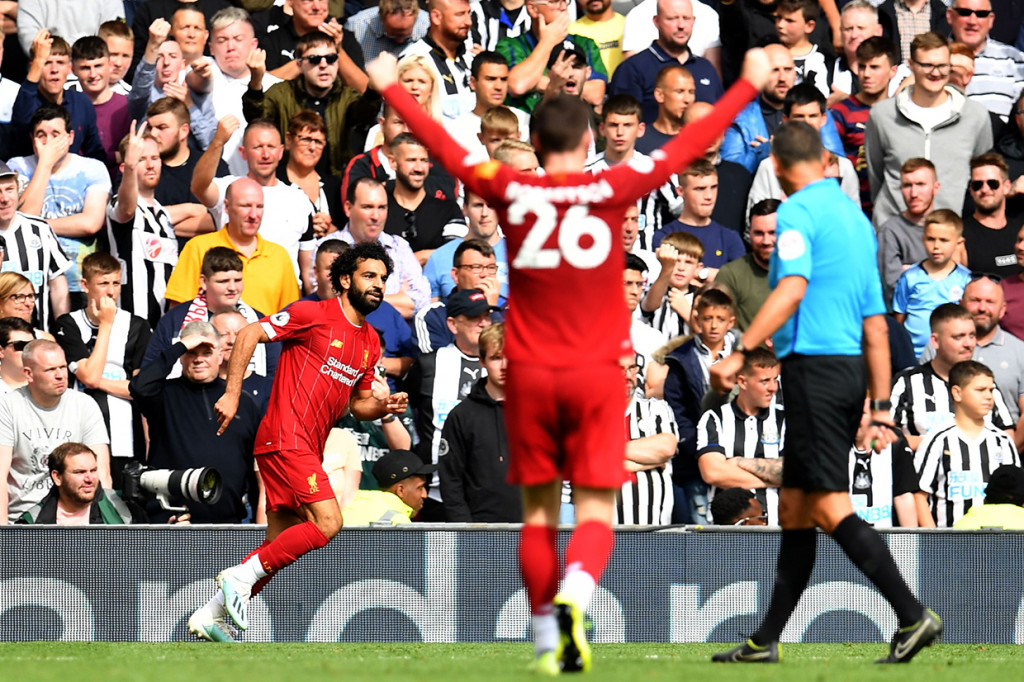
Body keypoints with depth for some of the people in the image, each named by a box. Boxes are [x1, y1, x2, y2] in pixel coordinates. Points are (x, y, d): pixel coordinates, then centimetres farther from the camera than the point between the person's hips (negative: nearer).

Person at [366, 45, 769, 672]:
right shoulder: (611, 191, -5)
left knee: (539, 511, 10)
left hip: (529, 374, 2)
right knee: (595, 511, -2)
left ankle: (546, 638, 8)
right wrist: (749, 85, 13)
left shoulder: (510, 191, -2)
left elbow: (442, 144, 11)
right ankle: (573, 599, -28)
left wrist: (390, 87, 26)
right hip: (597, 373, -2)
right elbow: (689, 145, 3)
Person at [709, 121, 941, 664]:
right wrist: (880, 408, 21)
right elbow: (876, 323, 19)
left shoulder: (797, 212, -8)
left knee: (830, 508, -10)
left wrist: (741, 353, -27)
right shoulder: (856, 217, 18)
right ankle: (766, 641, 14)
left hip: (814, 368, -9)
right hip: (851, 369, 9)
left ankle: (913, 616, -17)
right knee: (794, 511, 12)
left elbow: (792, 288, -24)